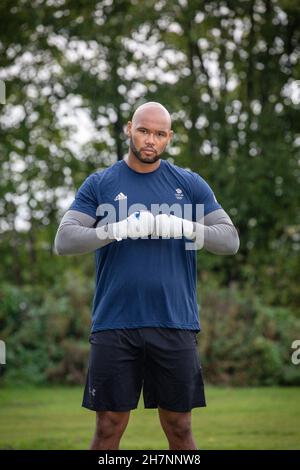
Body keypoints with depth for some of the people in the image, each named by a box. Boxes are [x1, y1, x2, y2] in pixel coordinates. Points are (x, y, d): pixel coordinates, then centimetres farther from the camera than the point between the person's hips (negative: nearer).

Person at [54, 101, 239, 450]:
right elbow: (63, 241, -3)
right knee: (108, 429, 2)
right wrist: (118, 230, -16)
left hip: (175, 326, 1)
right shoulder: (100, 184, 6)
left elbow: (230, 240, 5)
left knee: (179, 428, 6)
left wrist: (186, 227, -13)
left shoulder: (190, 184, 9)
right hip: (114, 326, -1)